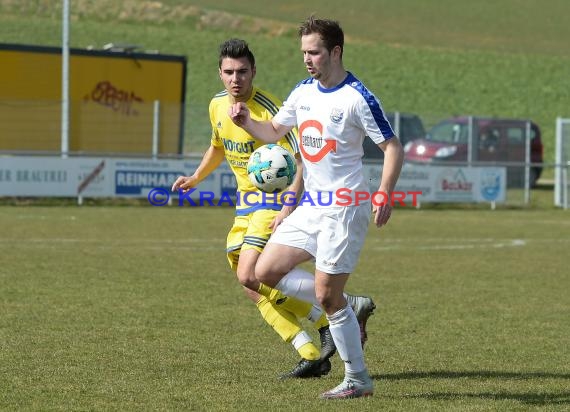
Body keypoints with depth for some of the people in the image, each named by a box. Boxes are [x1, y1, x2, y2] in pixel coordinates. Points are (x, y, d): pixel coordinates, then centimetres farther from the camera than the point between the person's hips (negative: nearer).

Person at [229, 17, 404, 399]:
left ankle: (358, 380, 5)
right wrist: (247, 121, -1)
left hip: (345, 207, -8)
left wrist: (384, 196, -25)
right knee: (266, 272, 4)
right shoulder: (303, 92, 8)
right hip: (311, 206, 8)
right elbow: (273, 131, 21)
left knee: (327, 296, -9)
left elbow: (393, 147, -13)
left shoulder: (358, 98, -14)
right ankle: (348, 309, 15)